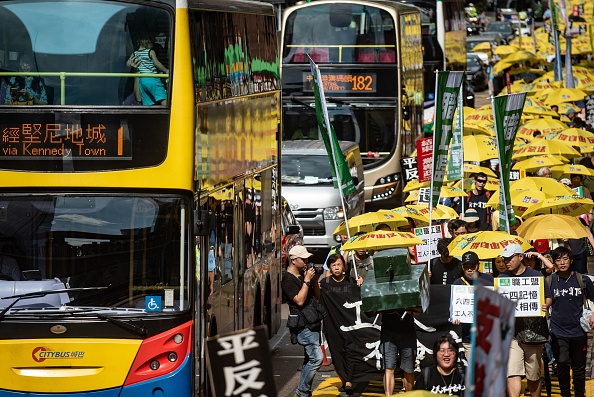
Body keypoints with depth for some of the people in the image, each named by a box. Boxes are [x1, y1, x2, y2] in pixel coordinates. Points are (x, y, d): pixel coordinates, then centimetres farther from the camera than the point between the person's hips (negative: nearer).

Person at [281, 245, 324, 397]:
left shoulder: (304, 275, 15)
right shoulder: (288, 280, -11)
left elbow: (317, 296, 18)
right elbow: (299, 300, -20)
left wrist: (314, 279, 4)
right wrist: (307, 281, -18)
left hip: (313, 324, 9)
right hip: (303, 326, -9)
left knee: (309, 359, 12)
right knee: (317, 357, -18)